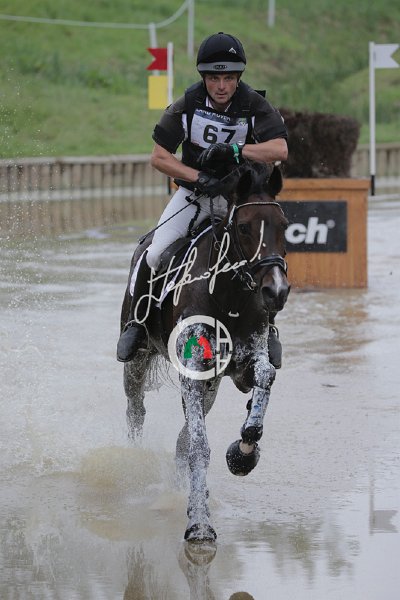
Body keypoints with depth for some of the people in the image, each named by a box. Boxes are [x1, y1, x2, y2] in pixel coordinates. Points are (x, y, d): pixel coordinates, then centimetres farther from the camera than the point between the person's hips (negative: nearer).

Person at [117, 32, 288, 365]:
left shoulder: (255, 107, -14)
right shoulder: (187, 106, -11)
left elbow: (280, 150, -28)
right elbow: (159, 156, -10)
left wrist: (233, 150, -38)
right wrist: (197, 177, -23)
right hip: (195, 192, 1)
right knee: (156, 253, -17)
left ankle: (268, 328, 2)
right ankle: (137, 321, 2)